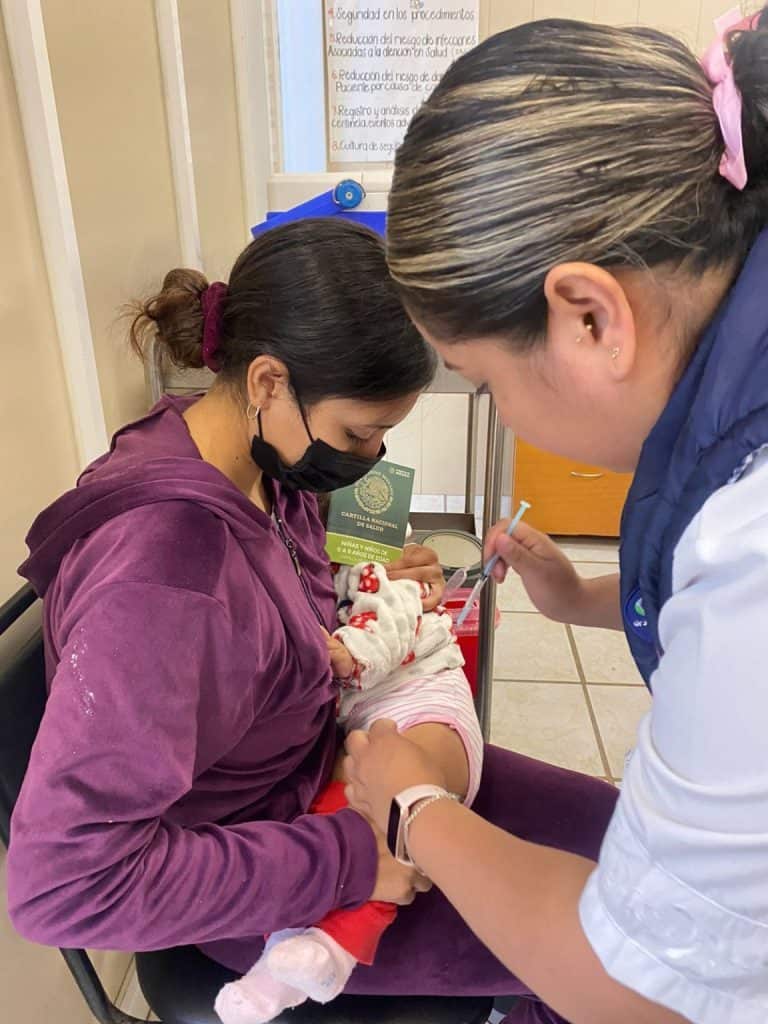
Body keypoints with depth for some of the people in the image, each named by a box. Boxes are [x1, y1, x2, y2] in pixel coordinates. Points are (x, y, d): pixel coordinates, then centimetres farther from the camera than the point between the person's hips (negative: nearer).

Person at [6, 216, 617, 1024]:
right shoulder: (162, 566, -35)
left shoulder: (262, 458, -9)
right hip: (263, 895, -7)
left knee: (610, 832, 11)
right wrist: (342, 860, -27)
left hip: (331, 755, 7)